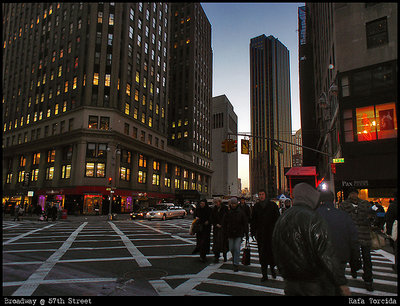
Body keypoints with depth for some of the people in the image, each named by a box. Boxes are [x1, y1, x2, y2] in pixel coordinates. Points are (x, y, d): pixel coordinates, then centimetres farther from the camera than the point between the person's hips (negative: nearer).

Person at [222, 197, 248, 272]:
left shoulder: (241, 212, -3)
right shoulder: (228, 213, 2)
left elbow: (245, 223, 0)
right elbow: (224, 223, 10)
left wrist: (246, 233, -2)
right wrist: (225, 232, 4)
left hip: (239, 234, -2)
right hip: (230, 234, 3)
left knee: (237, 249, -7)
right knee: (231, 249, 10)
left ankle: (236, 264, 4)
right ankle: (234, 258, 40)